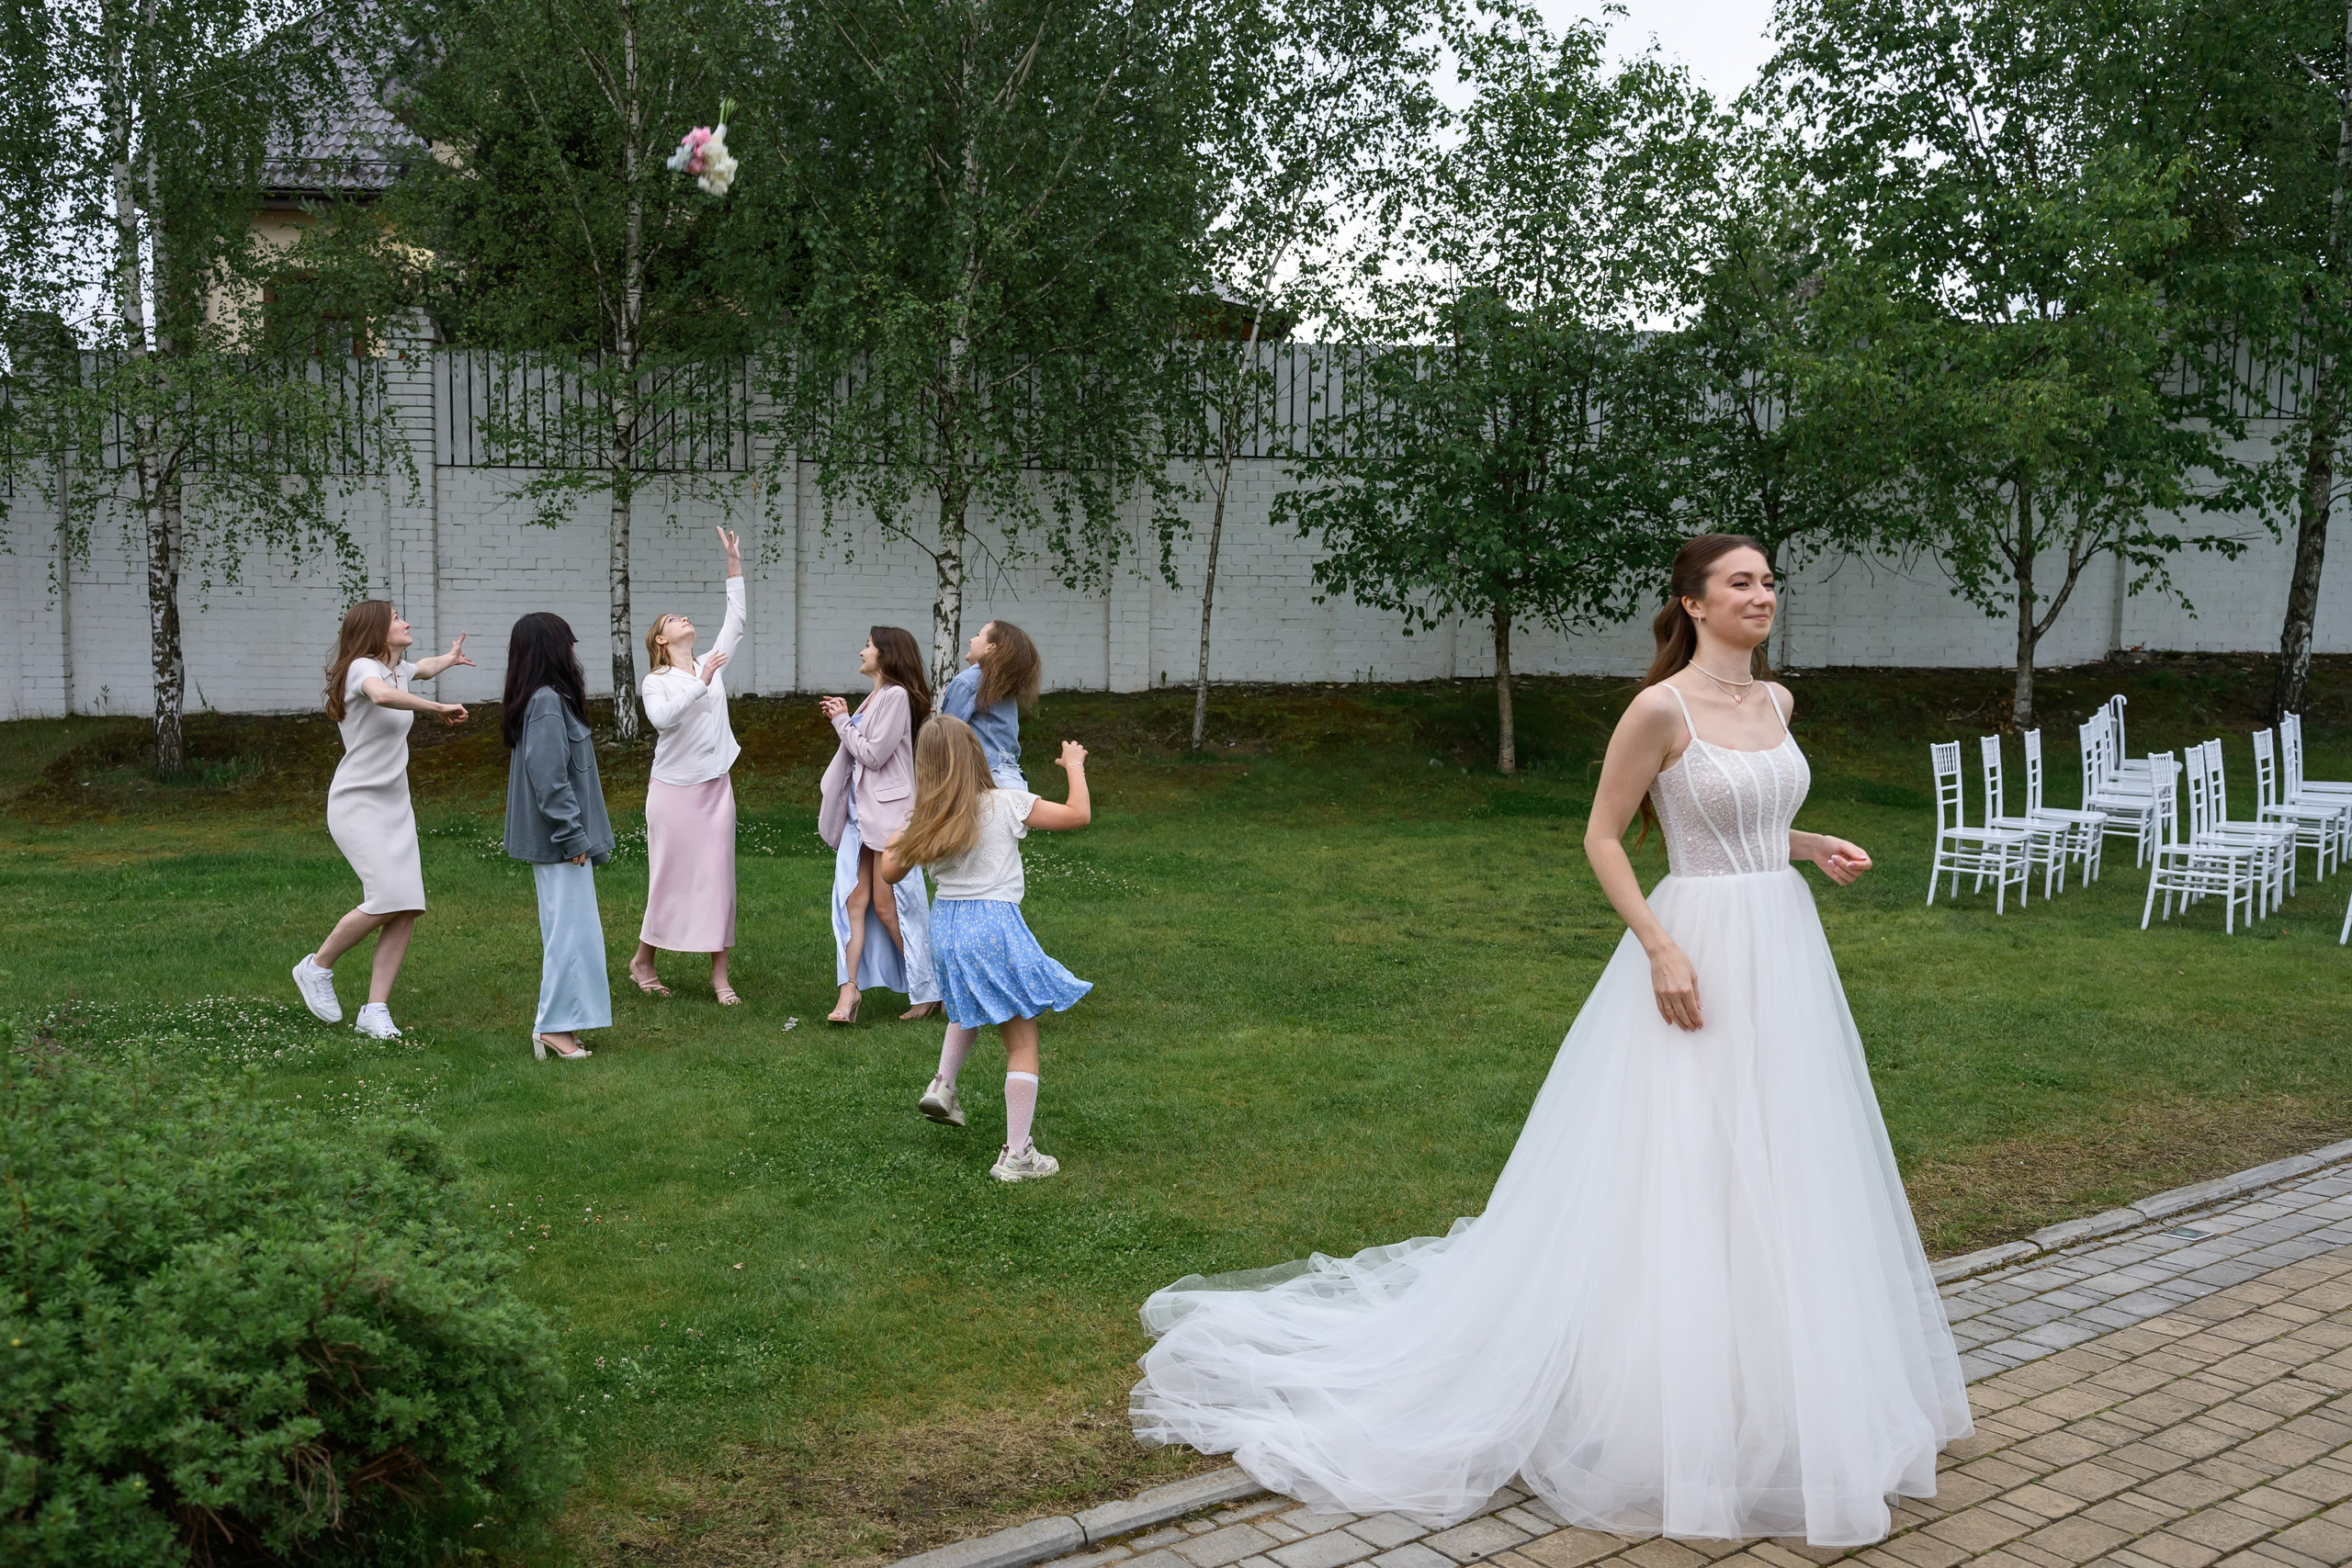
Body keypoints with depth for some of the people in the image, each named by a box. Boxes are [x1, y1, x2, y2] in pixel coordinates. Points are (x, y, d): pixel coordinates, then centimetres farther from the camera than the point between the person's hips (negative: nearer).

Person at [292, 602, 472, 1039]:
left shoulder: (398, 667, 11)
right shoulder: (362, 667, -14)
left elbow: (421, 668, 38)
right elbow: (383, 695, -39)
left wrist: (449, 658, 56)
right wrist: (439, 708, -30)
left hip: (395, 806, 8)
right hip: (357, 803, -8)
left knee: (407, 909, -5)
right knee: (388, 899, -20)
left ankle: (375, 1010, 0)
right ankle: (316, 968, 4)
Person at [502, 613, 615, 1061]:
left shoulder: (546, 699, 12)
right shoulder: (547, 703, -19)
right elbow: (549, 780, -22)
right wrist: (573, 837, -18)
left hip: (556, 839, 10)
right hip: (559, 840, -10)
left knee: (566, 927, 15)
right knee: (570, 927, -7)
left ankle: (556, 1023, 20)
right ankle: (554, 1026, -3)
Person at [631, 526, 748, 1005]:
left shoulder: (713, 664, 10)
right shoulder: (656, 682, -3)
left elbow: (735, 622, 8)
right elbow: (663, 717, -22)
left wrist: (735, 565, 4)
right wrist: (701, 683, -25)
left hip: (716, 787, 4)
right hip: (673, 789, -4)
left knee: (718, 877, 2)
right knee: (671, 877, 1)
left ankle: (719, 973, 6)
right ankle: (643, 960, 19)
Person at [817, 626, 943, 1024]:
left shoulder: (896, 696, -12)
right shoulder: (874, 698, 17)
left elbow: (873, 754, -16)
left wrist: (843, 722, -6)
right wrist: (842, 720, 6)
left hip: (888, 812, -9)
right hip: (860, 809, 9)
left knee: (887, 907, -4)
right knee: (855, 901, 0)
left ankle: (928, 992, 8)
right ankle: (849, 991, -2)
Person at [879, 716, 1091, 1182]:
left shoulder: (923, 820, 3)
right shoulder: (1005, 804, -7)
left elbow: (889, 872, 12)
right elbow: (1078, 815, -5)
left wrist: (895, 839, 31)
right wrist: (1075, 766, 11)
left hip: (945, 924, 5)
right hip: (996, 923, -5)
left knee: (970, 1007, 37)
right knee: (1022, 1040, 3)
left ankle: (943, 1084, 19)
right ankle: (1016, 1156, 1)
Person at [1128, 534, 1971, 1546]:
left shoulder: (1774, 702, 11)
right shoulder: (1662, 707, -12)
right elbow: (1601, 836, -10)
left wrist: (1810, 846, 7)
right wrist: (1661, 949, -18)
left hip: (1784, 958, 8)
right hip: (1697, 952, -8)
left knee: (1777, 1182, 14)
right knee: (1680, 1185, -3)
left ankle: (1775, 1405, 29)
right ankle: (1665, 1423, 12)